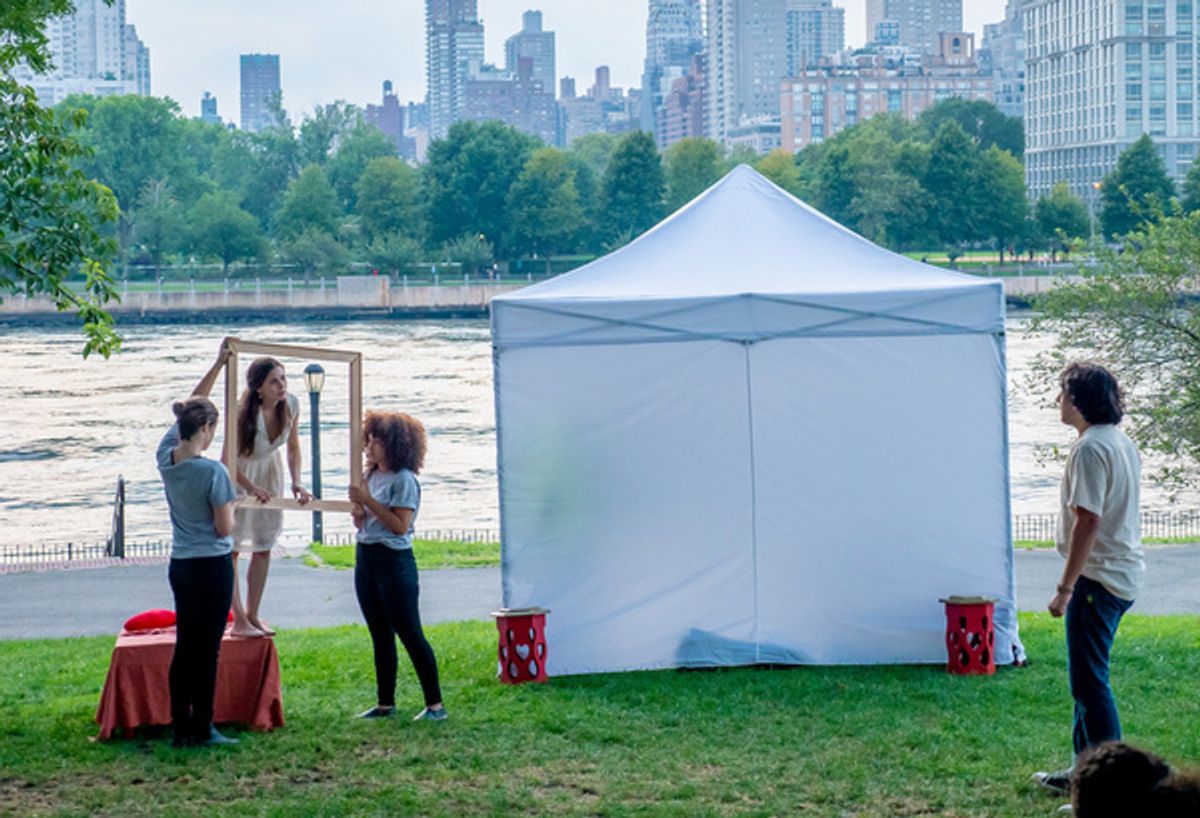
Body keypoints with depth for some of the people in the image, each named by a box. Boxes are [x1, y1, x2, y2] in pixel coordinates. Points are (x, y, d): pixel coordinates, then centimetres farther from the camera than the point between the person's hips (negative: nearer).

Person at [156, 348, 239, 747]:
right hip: (212, 566, -7)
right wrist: (232, 506, 6)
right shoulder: (213, 471, -18)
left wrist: (219, 363, 19)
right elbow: (225, 528, -15)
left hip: (180, 565, 7)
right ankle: (202, 728, 4)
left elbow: (189, 408, 15)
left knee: (184, 649, 12)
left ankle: (181, 728, 15)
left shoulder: (166, 457, 1)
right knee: (207, 650, 0)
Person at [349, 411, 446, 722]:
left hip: (394, 560, -8)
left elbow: (401, 525, -20)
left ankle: (435, 705, -2)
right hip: (365, 558, 8)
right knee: (380, 635, 13)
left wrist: (368, 500, -19)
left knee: (410, 634, -6)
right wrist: (358, 510, -4)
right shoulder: (371, 476, 11)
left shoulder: (403, 480, -12)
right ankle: (385, 703, 19)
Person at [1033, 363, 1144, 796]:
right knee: (1087, 678, 18)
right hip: (1123, 573, 10)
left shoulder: (1090, 448, -18)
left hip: (1099, 578, -10)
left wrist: (1065, 588, -20)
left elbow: (1088, 520, -23)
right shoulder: (1121, 442, 13)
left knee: (1090, 681, -6)